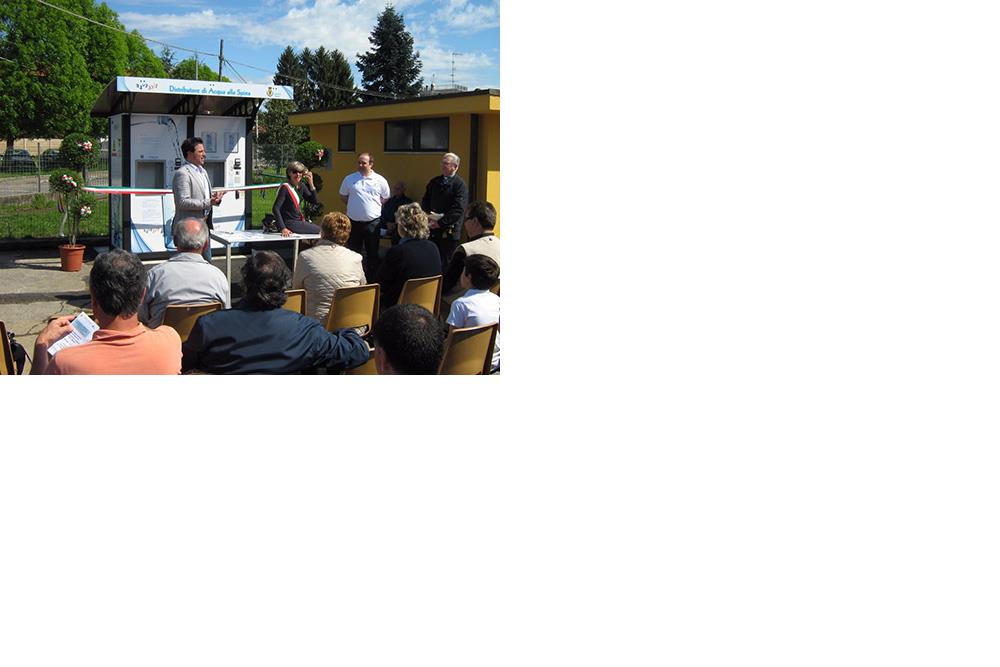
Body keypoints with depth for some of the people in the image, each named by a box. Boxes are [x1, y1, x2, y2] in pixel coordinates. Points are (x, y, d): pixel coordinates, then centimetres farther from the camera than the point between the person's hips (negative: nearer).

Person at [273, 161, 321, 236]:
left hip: (299, 220, 8)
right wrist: (283, 228, -30)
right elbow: (275, 209, -22)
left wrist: (311, 184, -10)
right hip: (289, 223, -8)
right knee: (319, 231, -8)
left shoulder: (301, 186, 6)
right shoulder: (285, 188, -17)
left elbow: (314, 201, 3)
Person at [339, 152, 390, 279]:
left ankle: (371, 279, 13)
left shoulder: (380, 181, 0)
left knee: (372, 253, 5)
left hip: (372, 222, -1)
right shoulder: (349, 179, 3)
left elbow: (385, 199, 11)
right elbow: (343, 197, 14)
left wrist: (373, 206, 5)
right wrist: (355, 206, 8)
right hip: (353, 221, 1)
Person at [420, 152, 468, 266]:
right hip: (432, 230, 6)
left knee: (446, 263, -1)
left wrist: (441, 223, -16)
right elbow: (425, 201, 18)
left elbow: (458, 209, -15)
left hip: (449, 231, -5)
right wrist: (428, 215, -2)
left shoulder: (460, 185, -7)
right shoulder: (434, 182, 14)